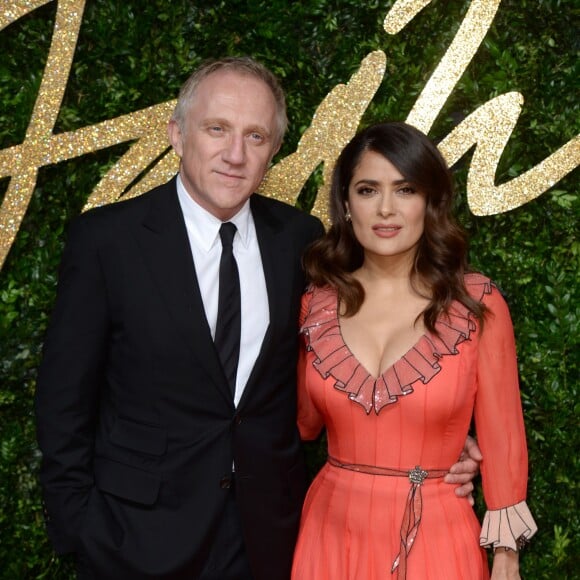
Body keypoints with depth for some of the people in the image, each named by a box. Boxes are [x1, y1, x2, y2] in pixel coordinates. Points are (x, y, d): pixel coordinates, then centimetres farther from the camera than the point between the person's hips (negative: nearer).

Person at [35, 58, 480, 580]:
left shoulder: (300, 238, -2)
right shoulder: (106, 238, -10)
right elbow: (65, 399, -6)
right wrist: (79, 527, -7)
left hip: (270, 531, 3)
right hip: (143, 536, -2)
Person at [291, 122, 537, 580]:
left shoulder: (477, 303, -9)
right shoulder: (316, 304, -1)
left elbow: (501, 439, -3)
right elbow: (305, 422, 9)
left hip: (433, 539, -2)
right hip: (333, 532, 3)